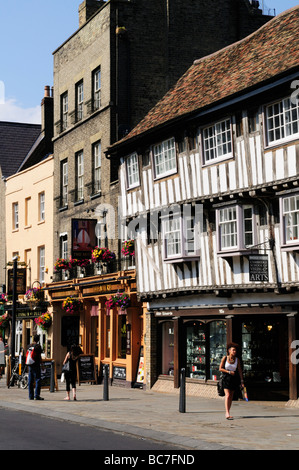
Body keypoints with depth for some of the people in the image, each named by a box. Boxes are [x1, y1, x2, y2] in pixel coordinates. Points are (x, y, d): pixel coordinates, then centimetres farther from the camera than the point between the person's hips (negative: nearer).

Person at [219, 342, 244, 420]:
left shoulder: (237, 360, 0)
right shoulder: (225, 358, -6)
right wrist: (229, 372, -15)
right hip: (226, 378, -3)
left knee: (231, 396, 7)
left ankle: (227, 412, 16)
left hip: (234, 379, 3)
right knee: (227, 395, -15)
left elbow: (240, 371, 1)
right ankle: (227, 413, -23)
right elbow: (220, 368, -4)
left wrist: (242, 381, -4)